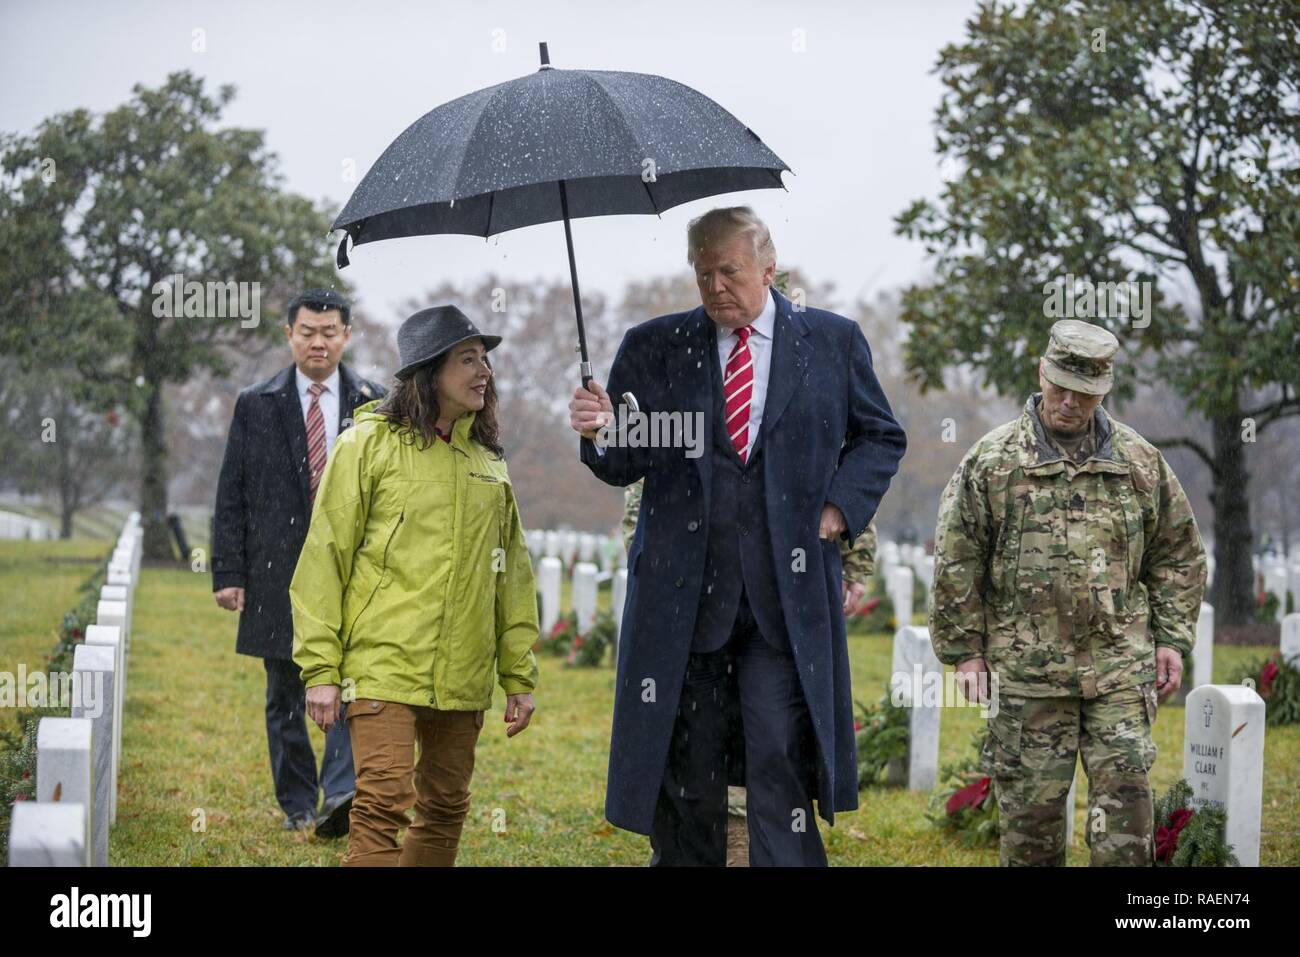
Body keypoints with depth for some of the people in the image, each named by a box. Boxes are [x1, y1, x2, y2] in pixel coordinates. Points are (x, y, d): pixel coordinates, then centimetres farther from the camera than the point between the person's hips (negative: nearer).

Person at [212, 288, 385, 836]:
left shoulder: (374, 404, 6)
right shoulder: (256, 405, 6)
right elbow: (231, 498, 6)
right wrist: (228, 573, -1)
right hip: (280, 575, 1)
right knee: (286, 698, 7)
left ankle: (342, 794, -24)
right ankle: (297, 806, 17)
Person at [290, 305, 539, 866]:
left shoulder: (487, 460, 14)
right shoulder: (370, 444, -2)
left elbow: (511, 575, 17)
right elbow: (325, 556, -4)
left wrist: (519, 677, 13)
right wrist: (321, 669, -9)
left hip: (462, 675, 6)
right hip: (384, 666, -5)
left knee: (446, 808, 10)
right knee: (384, 799, -15)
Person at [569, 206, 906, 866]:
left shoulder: (833, 341, 7)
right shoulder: (653, 348, 7)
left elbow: (880, 438, 17)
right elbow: (625, 464, 6)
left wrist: (840, 508, 2)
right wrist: (601, 433, -16)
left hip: (787, 598, -1)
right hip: (683, 599, 1)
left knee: (781, 767, -7)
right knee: (684, 776, 5)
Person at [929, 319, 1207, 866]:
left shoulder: (1140, 461, 6)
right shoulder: (990, 461, -1)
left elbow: (1178, 554, 13)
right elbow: (955, 564, 1)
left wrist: (1173, 640, 7)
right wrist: (964, 651, -1)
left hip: (1121, 669, 1)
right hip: (1027, 672, -1)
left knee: (1125, 797, -3)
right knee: (1031, 803, 4)